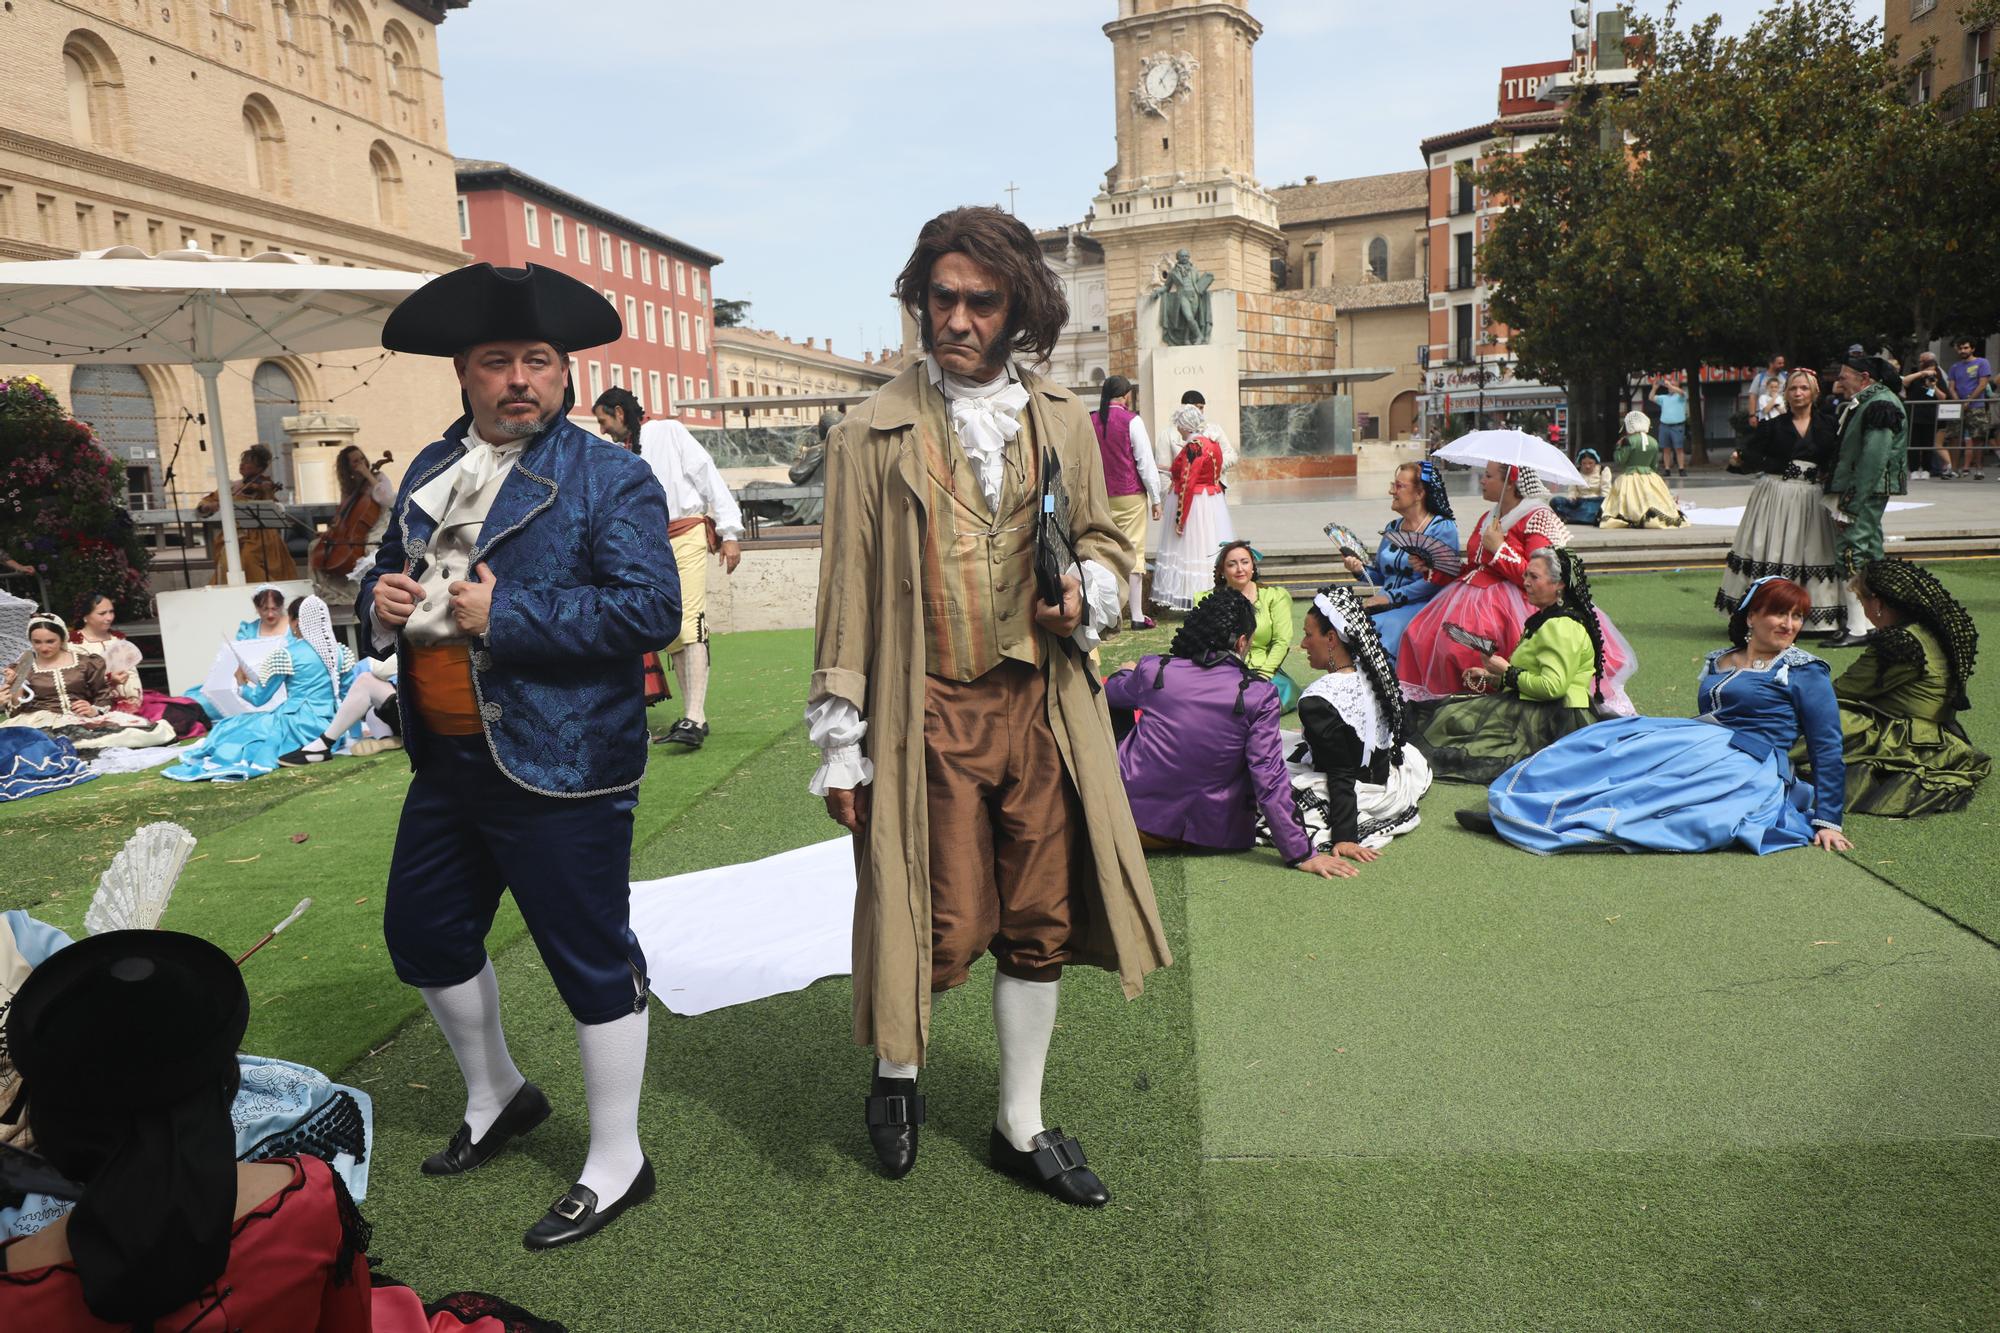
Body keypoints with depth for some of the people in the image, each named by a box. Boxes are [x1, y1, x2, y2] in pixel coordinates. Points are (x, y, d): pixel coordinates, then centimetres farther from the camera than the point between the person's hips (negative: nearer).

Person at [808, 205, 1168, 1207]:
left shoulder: (1062, 423, 9)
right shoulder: (875, 432, -1)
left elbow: (1104, 540, 20)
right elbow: (847, 592, -1)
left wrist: (1086, 592, -4)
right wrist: (841, 744, -3)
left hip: (1040, 706, 4)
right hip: (930, 711, -3)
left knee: (1039, 922, 9)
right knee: (946, 925, 0)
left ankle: (1021, 1127, 29)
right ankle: (896, 1076, 32)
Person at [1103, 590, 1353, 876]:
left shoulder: (1152, 670, -6)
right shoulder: (1258, 695, -13)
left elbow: (1109, 691, 18)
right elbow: (1269, 778, -14)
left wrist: (1128, 672, 43)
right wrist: (1301, 854, -8)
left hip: (1138, 820, 0)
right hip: (1210, 833, 0)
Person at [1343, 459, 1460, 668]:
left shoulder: (1443, 529, -2)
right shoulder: (1392, 528, 20)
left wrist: (1392, 596, -17)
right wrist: (1360, 569, 1)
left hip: (1421, 605, -6)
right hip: (1386, 604, 6)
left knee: (1386, 627, -33)